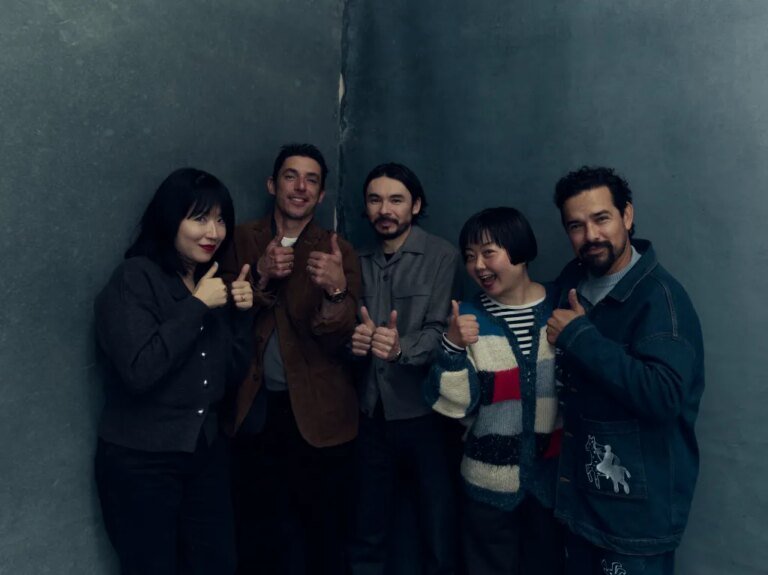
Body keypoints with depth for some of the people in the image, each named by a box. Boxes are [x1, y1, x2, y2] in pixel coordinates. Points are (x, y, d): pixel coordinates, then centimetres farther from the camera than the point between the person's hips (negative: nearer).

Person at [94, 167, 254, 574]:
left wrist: (241, 312, -6)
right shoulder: (135, 278, -12)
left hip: (207, 452, 6)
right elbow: (139, 371, -26)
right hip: (140, 461, -6)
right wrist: (197, 306, -20)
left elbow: (233, 373, 8)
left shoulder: (213, 281, 7)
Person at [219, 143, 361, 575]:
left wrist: (335, 290, -30)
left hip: (318, 410, -1)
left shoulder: (338, 252, -3)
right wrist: (261, 275, -19)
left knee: (323, 530, 8)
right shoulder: (243, 240, 3)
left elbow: (339, 339, -11)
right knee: (257, 530, 13)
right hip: (255, 407, 2)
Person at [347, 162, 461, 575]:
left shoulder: (442, 256, -6)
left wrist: (401, 348, -33)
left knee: (438, 535, 7)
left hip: (424, 412, -4)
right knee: (367, 534, 16)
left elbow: (440, 332, -14)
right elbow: (349, 331, 9)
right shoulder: (362, 261, 9)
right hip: (372, 411, 4)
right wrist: (355, 340, -14)